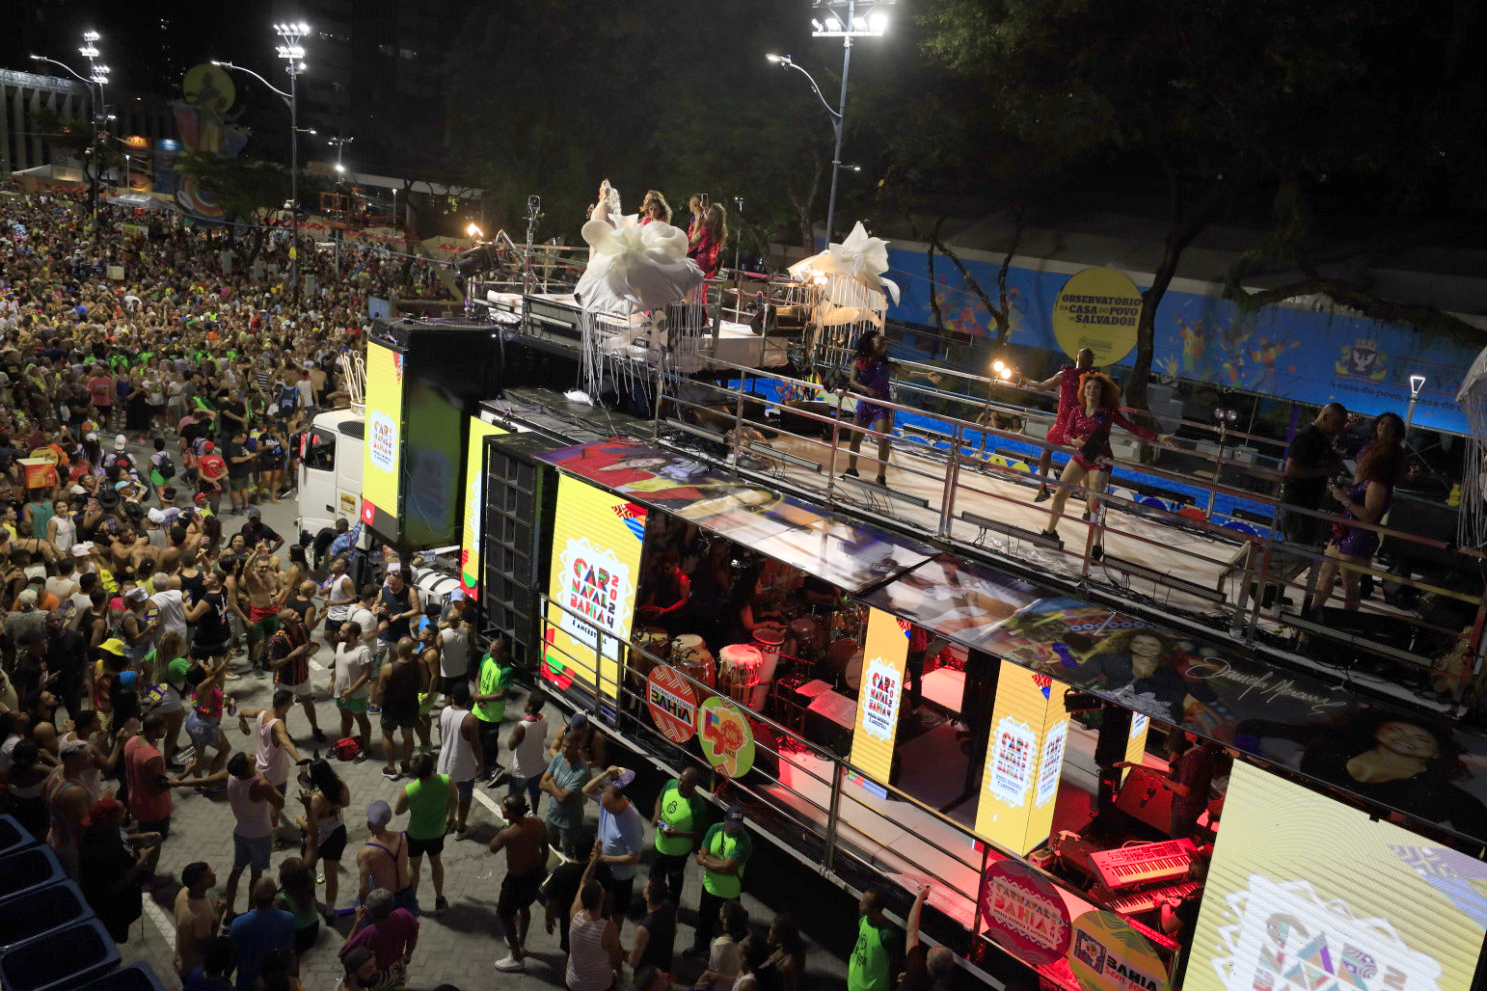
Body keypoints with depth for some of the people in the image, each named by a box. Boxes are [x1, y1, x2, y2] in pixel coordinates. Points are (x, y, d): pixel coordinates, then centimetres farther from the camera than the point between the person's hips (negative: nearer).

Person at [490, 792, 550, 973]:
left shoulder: (508, 834, -32)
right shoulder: (538, 822, -14)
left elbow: (493, 848, -10)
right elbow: (545, 849, 1)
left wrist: (504, 828, -3)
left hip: (518, 879, -6)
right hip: (536, 873, 7)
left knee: (504, 914, 17)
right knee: (524, 907, 31)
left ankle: (517, 958, 27)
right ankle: (520, 944, 52)